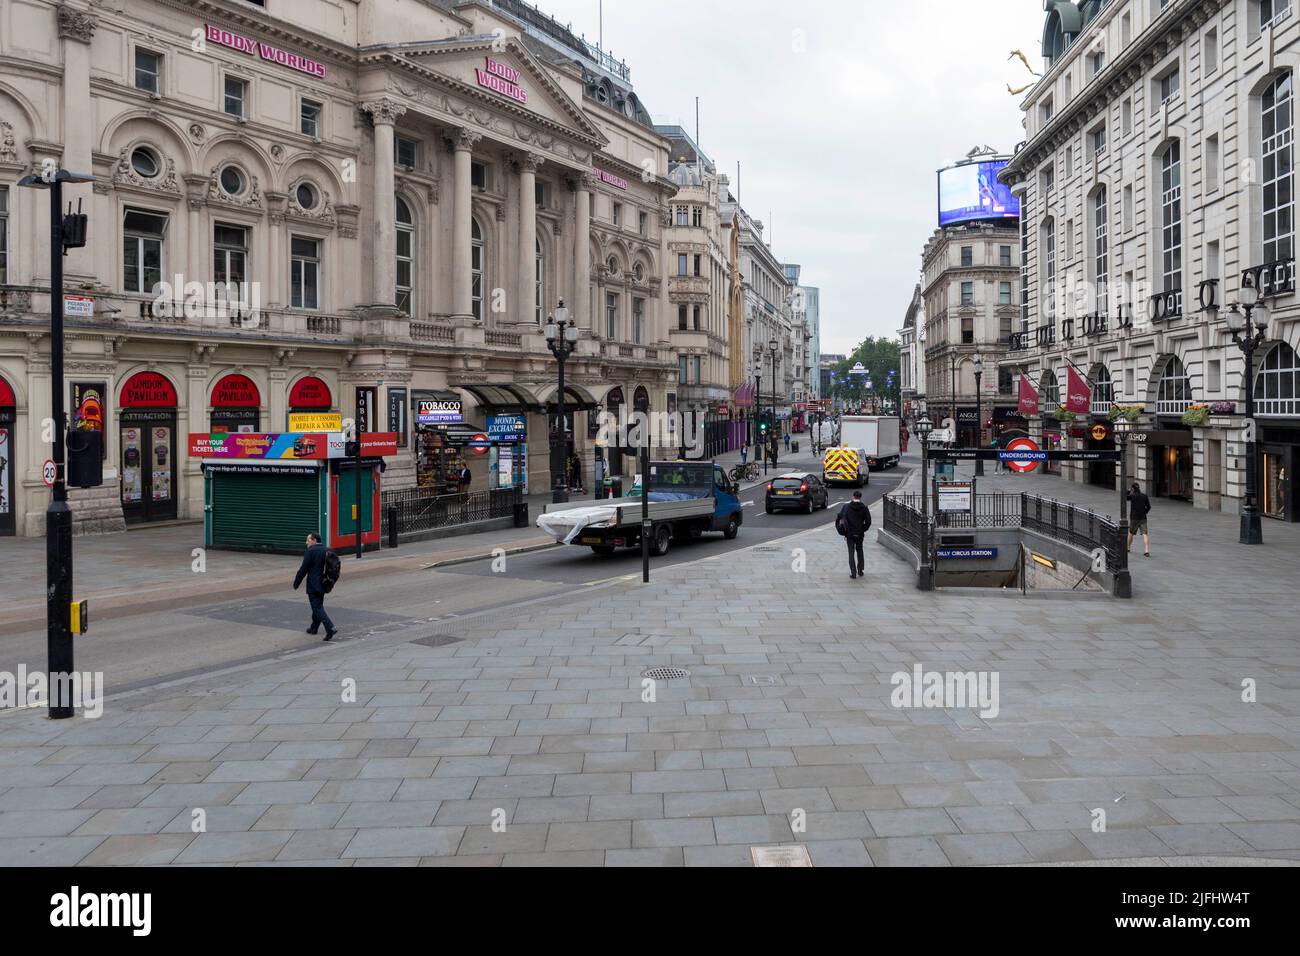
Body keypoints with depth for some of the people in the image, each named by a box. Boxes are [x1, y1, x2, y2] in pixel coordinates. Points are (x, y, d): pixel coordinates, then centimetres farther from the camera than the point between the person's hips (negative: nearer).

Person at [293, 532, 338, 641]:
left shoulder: (311, 551, -15)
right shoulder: (327, 550, 8)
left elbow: (303, 569, -14)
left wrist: (296, 584, -4)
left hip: (314, 585, -8)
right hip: (324, 584, 8)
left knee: (317, 607, -6)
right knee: (318, 605, 21)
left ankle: (330, 628, -19)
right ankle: (314, 628, 33)